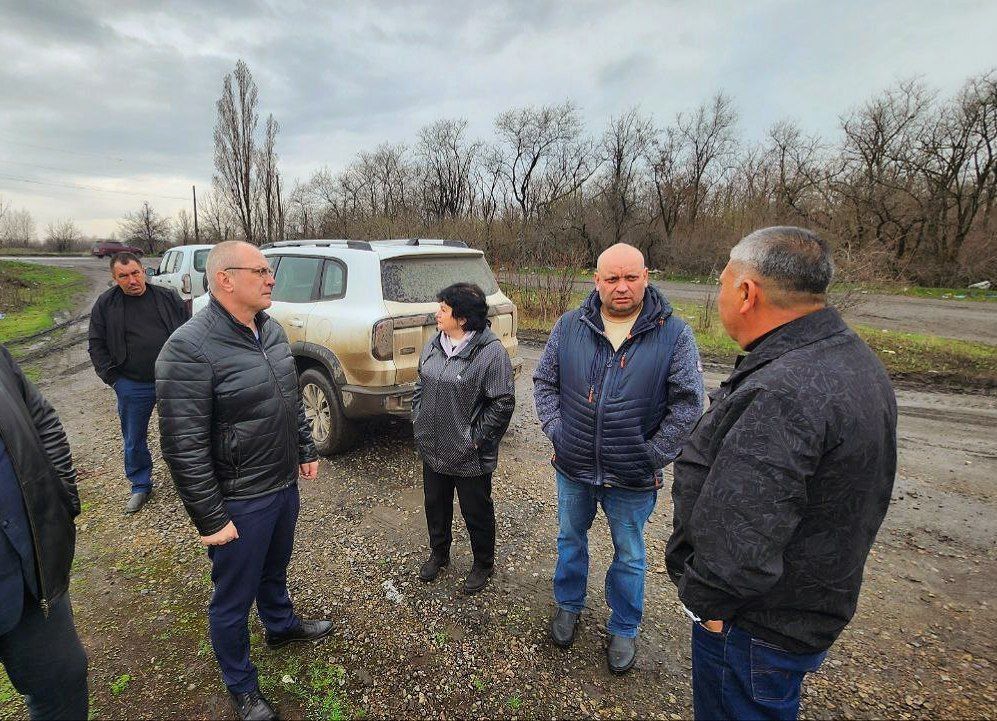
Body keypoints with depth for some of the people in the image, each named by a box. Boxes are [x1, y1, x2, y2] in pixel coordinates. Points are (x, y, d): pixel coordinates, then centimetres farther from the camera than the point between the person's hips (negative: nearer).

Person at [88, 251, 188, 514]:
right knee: (134, 441, 13)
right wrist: (113, 378, -4)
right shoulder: (105, 305, 0)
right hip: (132, 386, 1)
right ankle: (140, 486, 31)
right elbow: (97, 346, 4)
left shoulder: (168, 298, -1)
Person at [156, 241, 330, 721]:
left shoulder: (270, 328, 1)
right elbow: (183, 447, -22)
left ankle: (281, 625, 56)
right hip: (240, 501, -7)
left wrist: (306, 451, 16)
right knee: (234, 599, 15)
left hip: (284, 484, 7)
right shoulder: (190, 349, -24)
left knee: (275, 569, 30)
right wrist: (210, 519, -18)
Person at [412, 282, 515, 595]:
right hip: (433, 450, 7)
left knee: (476, 511, 14)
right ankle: (439, 553, 49)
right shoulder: (434, 345, 3)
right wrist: (418, 419, 8)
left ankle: (483, 564, 38)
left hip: (469, 457, -6)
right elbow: (421, 385, 15)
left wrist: (475, 438, -16)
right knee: (435, 505, 24)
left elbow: (503, 403, -18)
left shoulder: (491, 352, -20)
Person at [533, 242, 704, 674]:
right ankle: (568, 605, 49)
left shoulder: (673, 334, -11)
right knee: (570, 539, 23)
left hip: (633, 477, -2)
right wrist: (556, 432, -6)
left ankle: (624, 630, 41)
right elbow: (544, 382, 3)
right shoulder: (569, 327, -5)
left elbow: (688, 403, -9)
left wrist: (653, 455, -11)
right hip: (573, 468, 3)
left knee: (629, 556, 17)